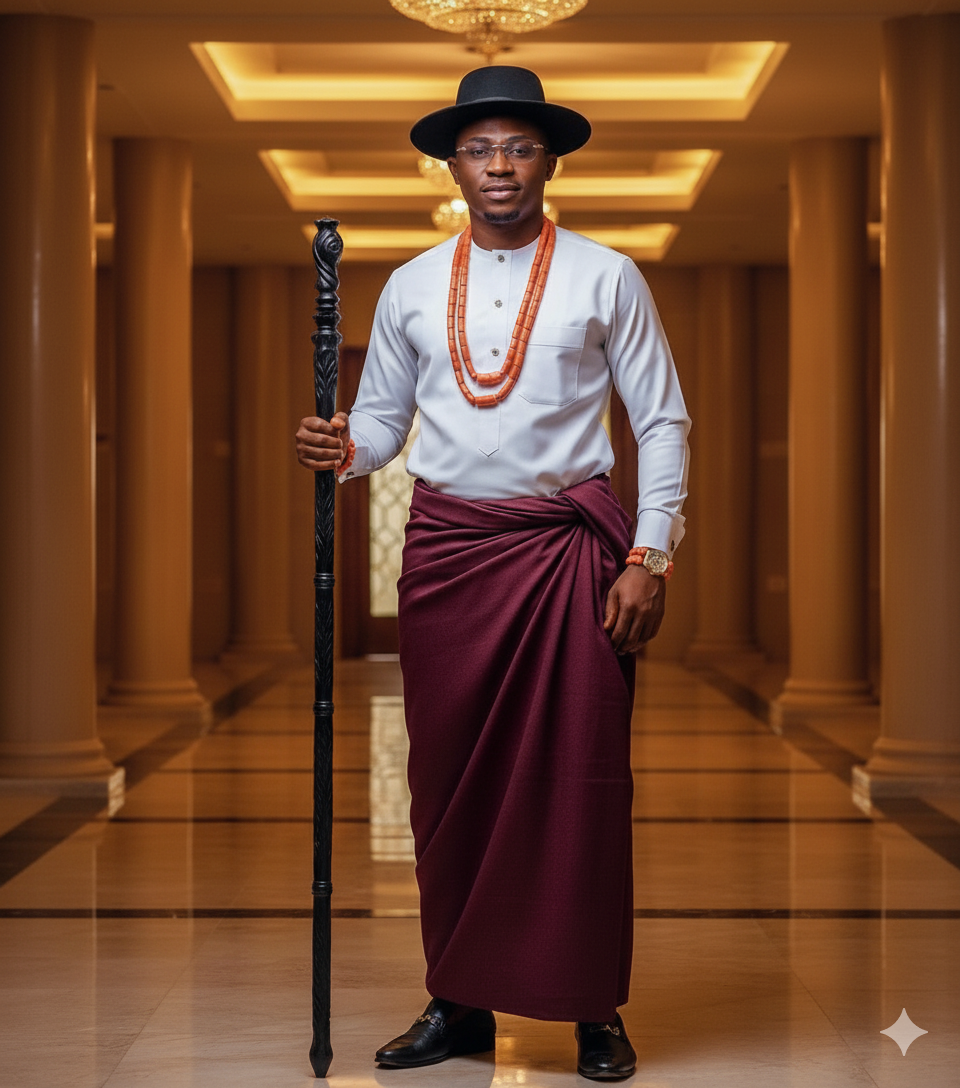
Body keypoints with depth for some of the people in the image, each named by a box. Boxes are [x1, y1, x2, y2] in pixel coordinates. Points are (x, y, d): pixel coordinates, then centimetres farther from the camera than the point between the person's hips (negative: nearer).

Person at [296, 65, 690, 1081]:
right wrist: (344, 451, -8)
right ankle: (458, 1001, 16)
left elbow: (662, 422, 3)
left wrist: (650, 557, -6)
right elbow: (382, 416, 16)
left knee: (582, 781, -1)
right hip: (446, 548, 3)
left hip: (570, 549, -2)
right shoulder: (412, 286, 10)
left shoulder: (604, 277, 3)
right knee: (450, 780, 5)